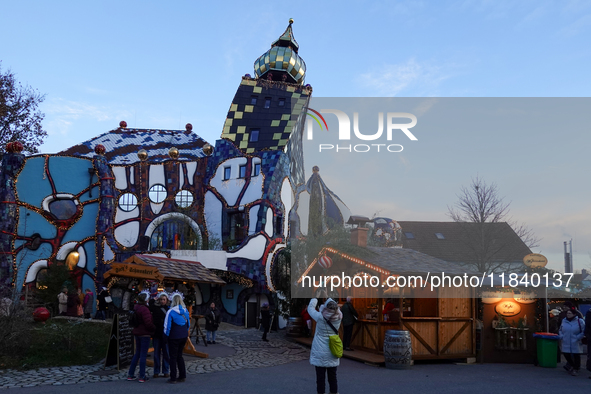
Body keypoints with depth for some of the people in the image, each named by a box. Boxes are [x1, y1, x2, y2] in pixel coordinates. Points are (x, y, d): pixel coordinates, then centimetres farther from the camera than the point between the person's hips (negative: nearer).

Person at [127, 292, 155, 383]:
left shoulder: (136, 307, 9)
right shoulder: (144, 309, -20)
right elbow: (148, 323, -22)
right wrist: (154, 328, -7)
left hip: (137, 333, 9)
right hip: (144, 334, -9)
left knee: (137, 353, 18)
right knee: (143, 355, -2)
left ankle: (130, 374, 21)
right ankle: (142, 377, 2)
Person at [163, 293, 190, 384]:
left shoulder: (171, 311, -14)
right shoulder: (185, 311, 4)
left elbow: (167, 326, -12)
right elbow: (188, 324, 12)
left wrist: (166, 336, -2)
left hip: (174, 337, -6)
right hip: (184, 336, 6)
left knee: (173, 357, 3)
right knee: (179, 355, 17)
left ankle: (173, 378, 6)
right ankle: (182, 376, 18)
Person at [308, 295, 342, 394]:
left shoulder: (320, 317, -15)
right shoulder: (338, 318, -8)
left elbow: (310, 308, 1)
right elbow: (336, 308, 12)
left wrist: (315, 298, 15)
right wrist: (328, 298, 21)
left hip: (320, 354, -3)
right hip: (333, 354, 3)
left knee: (320, 378, 3)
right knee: (333, 377, 13)